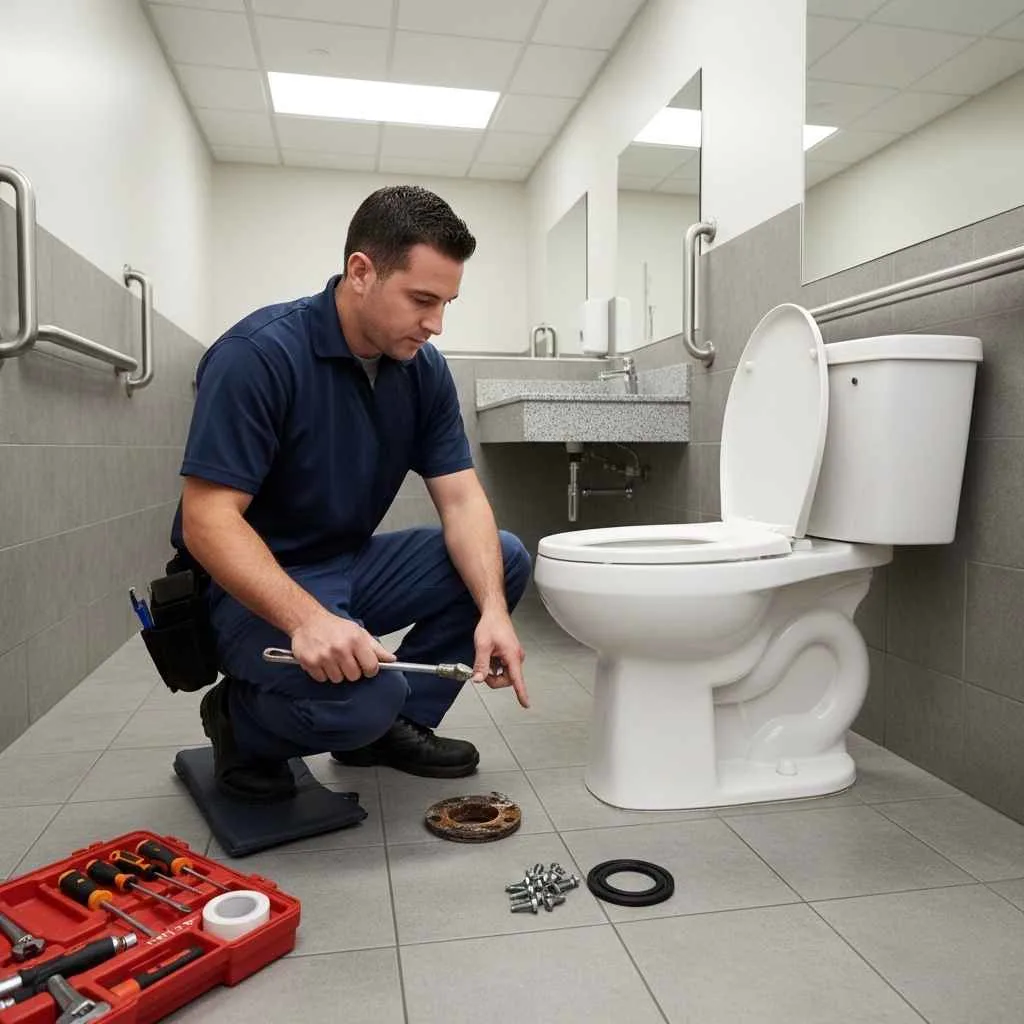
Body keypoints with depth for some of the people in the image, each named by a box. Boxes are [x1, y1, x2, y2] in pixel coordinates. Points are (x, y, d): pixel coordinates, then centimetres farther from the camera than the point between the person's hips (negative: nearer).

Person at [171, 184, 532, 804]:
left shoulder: (424, 369, -2)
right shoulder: (258, 354, -21)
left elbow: (461, 498, -5)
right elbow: (208, 520, -25)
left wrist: (493, 610, -22)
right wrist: (306, 619, -40)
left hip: (351, 566, 7)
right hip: (257, 585, -7)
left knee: (504, 560, -7)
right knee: (360, 697, -33)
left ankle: (398, 724, 7)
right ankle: (240, 720, 2)